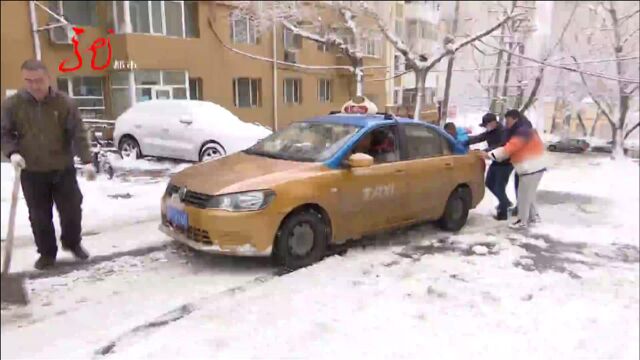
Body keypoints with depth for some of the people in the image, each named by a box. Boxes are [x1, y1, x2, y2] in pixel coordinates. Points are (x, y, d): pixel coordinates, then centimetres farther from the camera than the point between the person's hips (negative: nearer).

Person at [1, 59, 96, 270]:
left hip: (63, 169, -1)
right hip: (31, 172, 1)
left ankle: (73, 244, 30)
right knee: (39, 216, 7)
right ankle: (46, 253, 24)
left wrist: (87, 160, -18)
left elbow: (78, 134, -9)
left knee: (72, 210, 7)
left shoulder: (64, 103, -7)